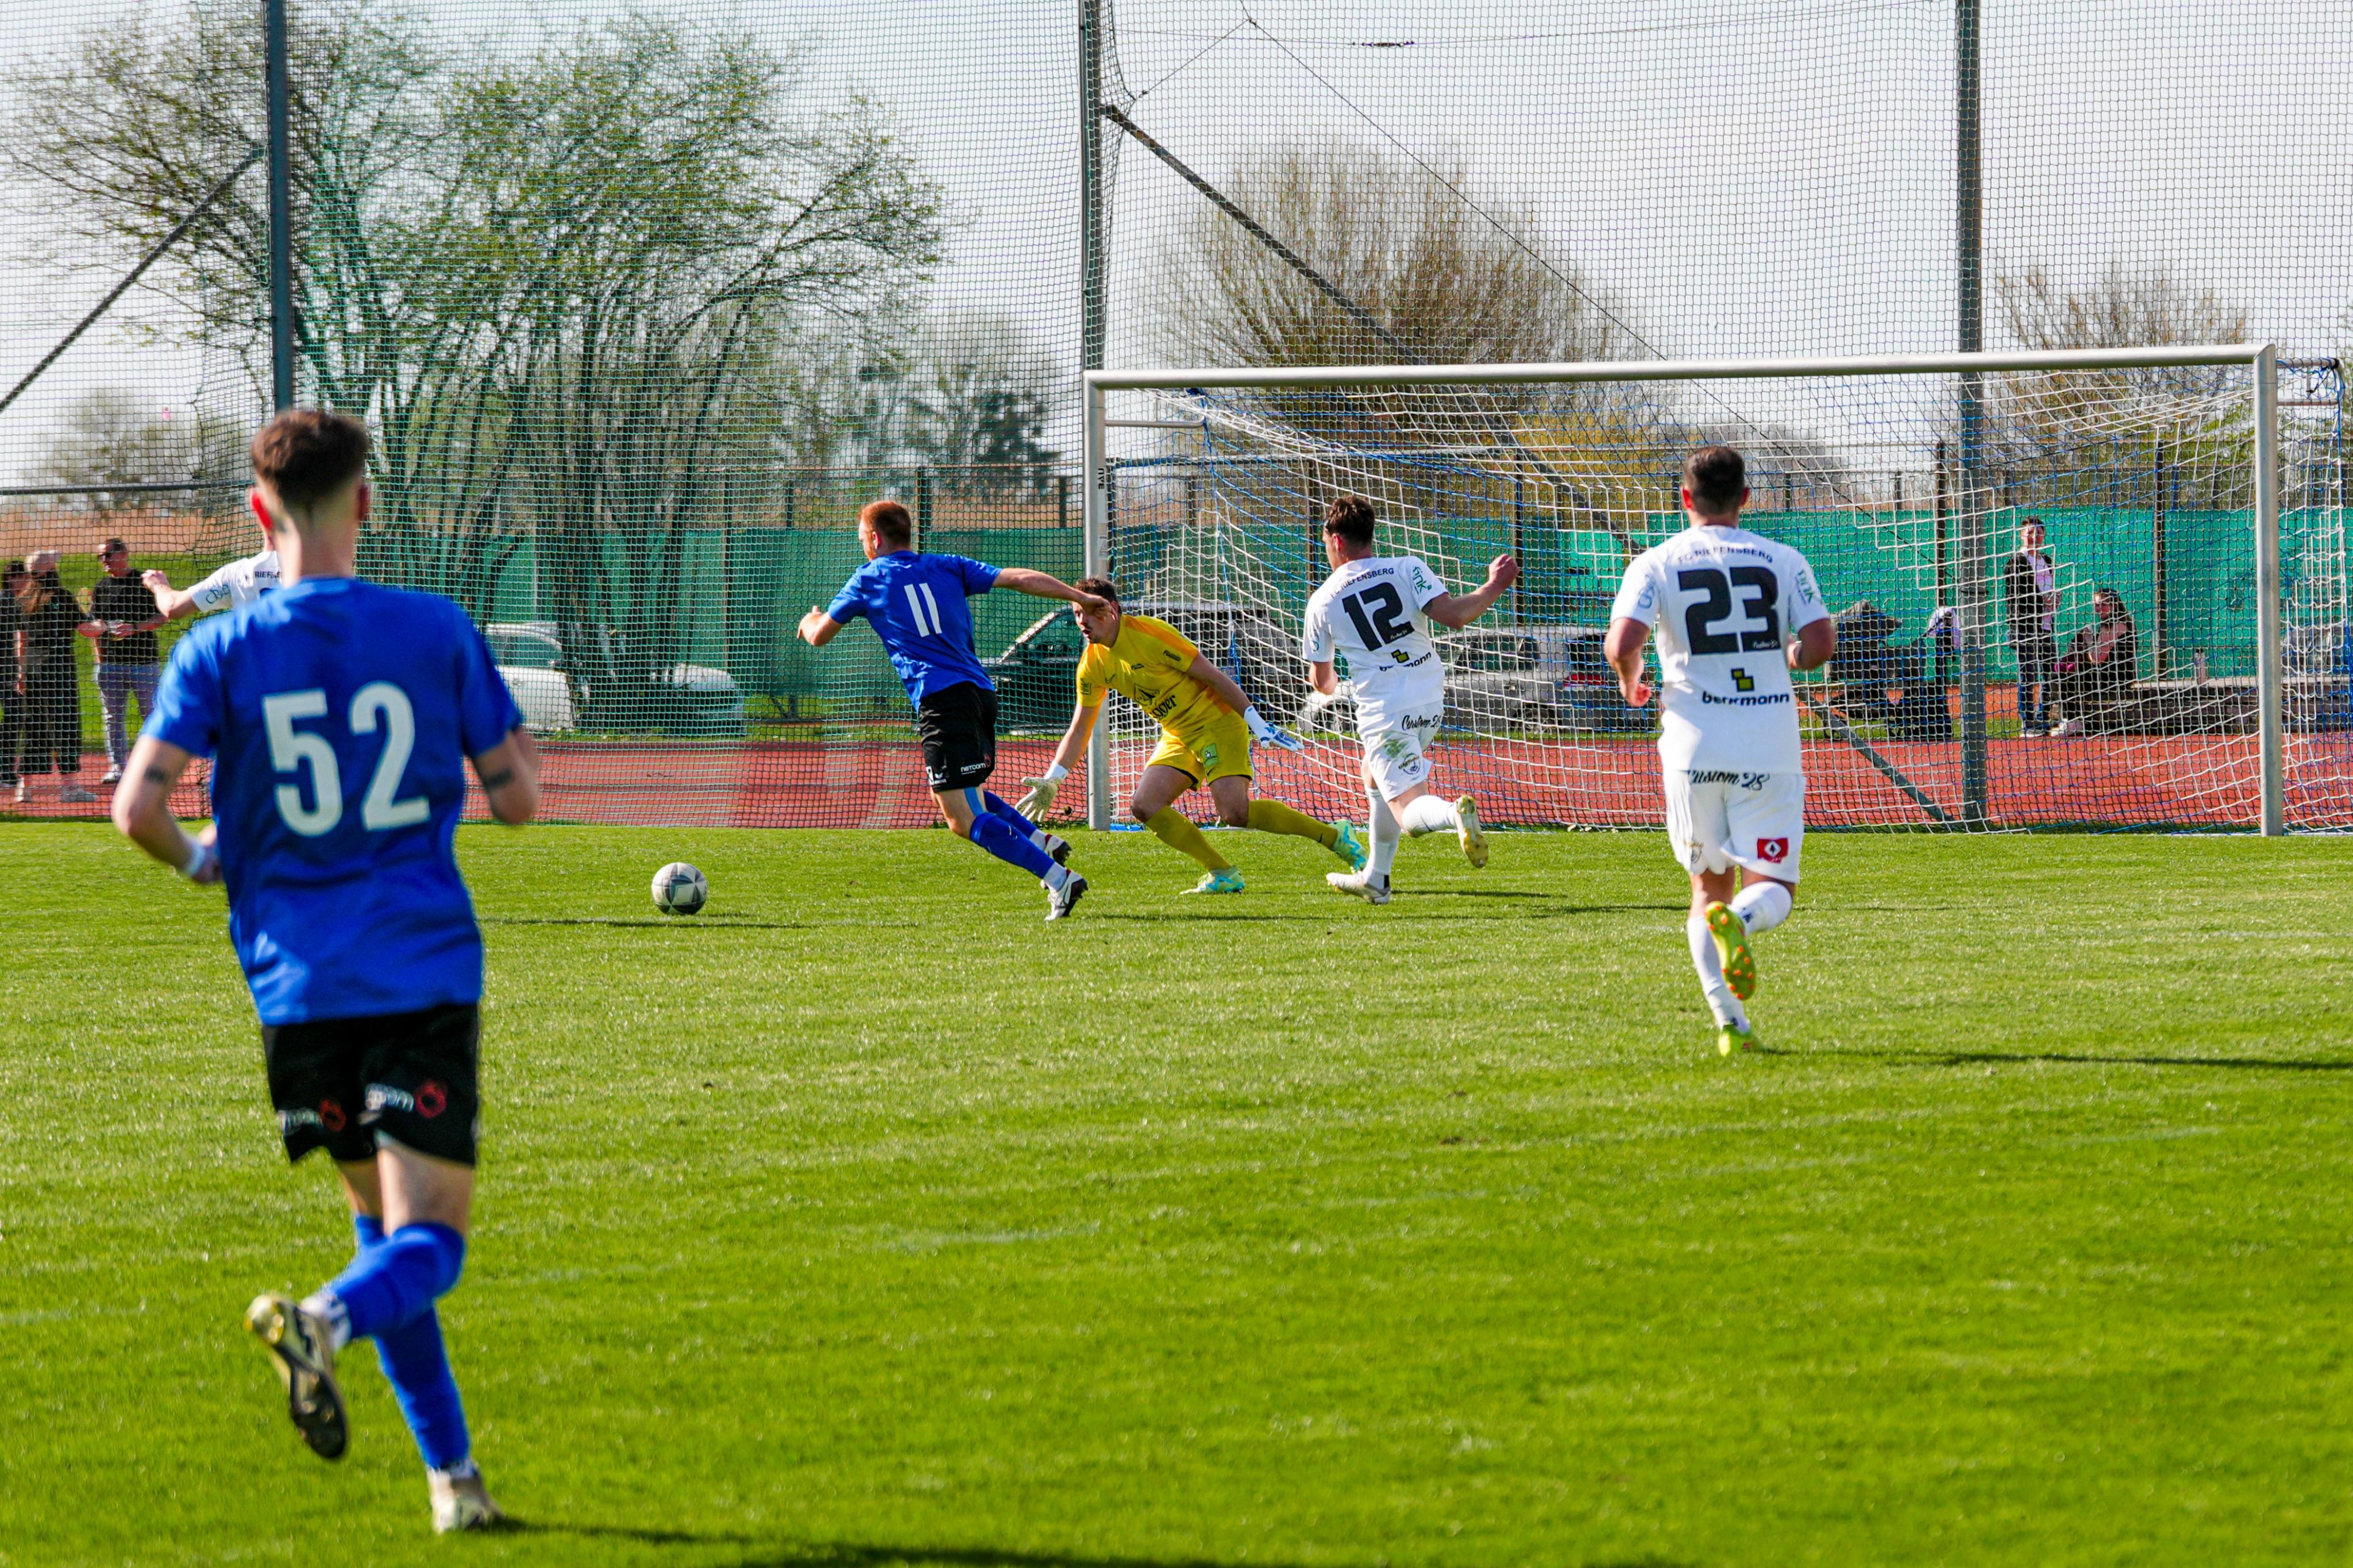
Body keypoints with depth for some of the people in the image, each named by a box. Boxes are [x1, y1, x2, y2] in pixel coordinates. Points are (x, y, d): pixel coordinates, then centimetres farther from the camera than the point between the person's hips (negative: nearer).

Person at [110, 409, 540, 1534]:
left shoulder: (219, 651, -1)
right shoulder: (438, 633, -2)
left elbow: (137, 807, -10)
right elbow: (515, 798, 1)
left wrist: (197, 861, 11)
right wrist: (518, 753, 24)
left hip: (298, 983, 2)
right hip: (425, 972, -2)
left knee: (382, 1226, 17)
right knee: (427, 1243, -5)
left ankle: (452, 1475, 14)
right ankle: (324, 1319, -38)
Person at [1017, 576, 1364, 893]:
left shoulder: (1149, 634, -19)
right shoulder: (1093, 665, 3)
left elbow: (1212, 675, -16)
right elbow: (1079, 729, 12)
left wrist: (1257, 723, -18)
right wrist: (1051, 781, 4)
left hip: (1217, 721, -8)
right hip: (1179, 735, 8)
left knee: (1235, 812, -23)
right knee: (1144, 806, -8)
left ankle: (1335, 836, -10)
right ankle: (1223, 874, -2)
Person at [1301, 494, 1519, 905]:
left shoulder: (1323, 601, 0)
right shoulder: (1407, 569, -1)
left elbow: (1320, 679, 9)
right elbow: (1453, 615, -14)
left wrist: (1332, 686, 34)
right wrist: (1494, 587, 1)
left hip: (1384, 713, -5)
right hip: (1430, 703, 5)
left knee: (1410, 812, -7)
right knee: (1376, 778, 29)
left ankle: (1456, 814, -43)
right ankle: (1375, 879, 34)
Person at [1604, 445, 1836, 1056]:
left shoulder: (1656, 564, 1)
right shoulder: (1783, 562, 3)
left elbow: (1622, 644, -13)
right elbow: (1821, 644, -6)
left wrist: (1631, 682, 9)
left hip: (1693, 744, 1)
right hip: (1769, 744, -1)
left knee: (1709, 886, 15)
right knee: (1772, 889, 4)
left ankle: (1729, 1022, 0)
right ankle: (1737, 922, -33)